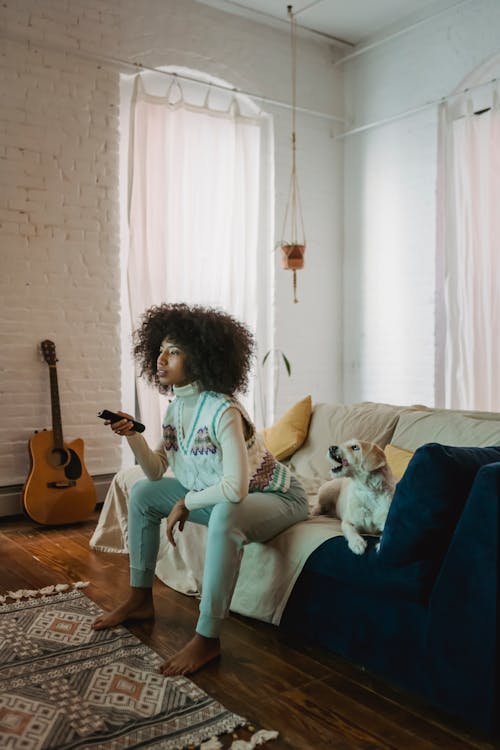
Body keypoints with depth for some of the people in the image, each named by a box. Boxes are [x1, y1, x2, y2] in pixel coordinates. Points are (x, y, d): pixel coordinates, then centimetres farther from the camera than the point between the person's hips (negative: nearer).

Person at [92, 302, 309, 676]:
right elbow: (157, 472, 1)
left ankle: (208, 638, -26)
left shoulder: (223, 411, -30)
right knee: (142, 494, 6)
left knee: (224, 517, -40)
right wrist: (133, 436, -15)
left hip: (277, 498, -8)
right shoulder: (177, 405, -4)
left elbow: (235, 489, -38)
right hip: (217, 496, 9)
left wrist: (185, 503, -23)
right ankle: (140, 599, 17)